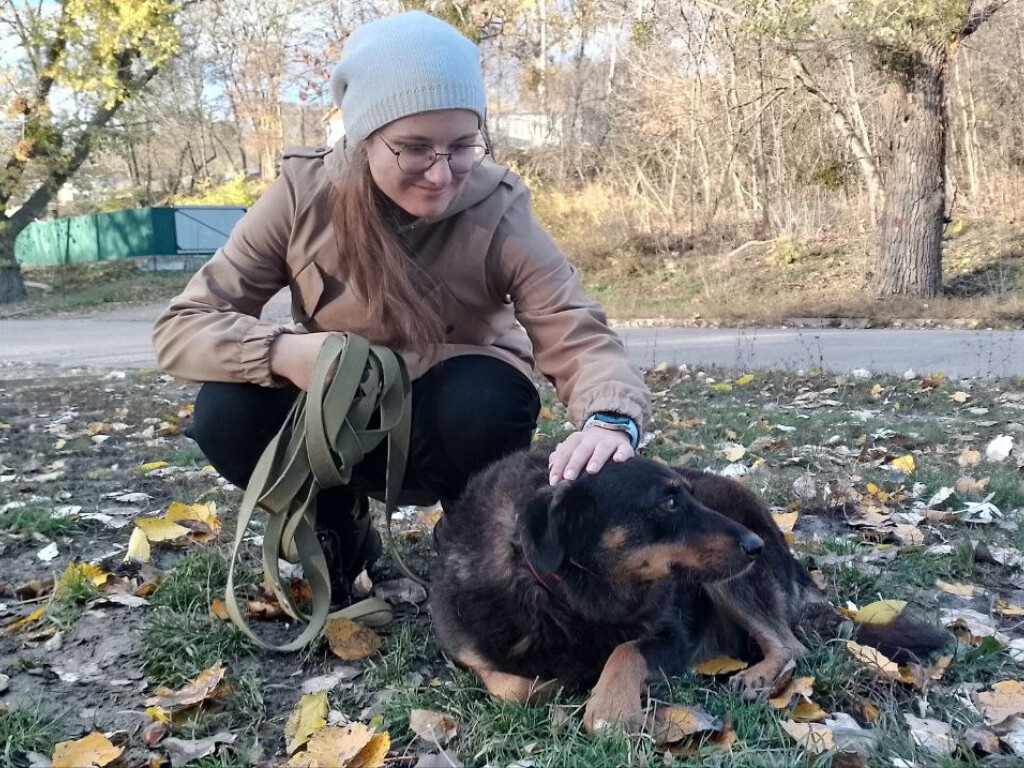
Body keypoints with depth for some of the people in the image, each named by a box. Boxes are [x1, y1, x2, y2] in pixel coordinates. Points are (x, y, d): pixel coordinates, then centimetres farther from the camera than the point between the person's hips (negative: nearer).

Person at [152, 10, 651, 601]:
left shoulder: (498, 212, -21)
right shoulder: (304, 196, -18)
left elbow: (580, 339, -30)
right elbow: (180, 329, -17)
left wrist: (610, 420, -54)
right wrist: (281, 351, -38)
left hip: (453, 418, -1)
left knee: (488, 401, -34)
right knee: (227, 413, -27)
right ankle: (339, 533, 3)